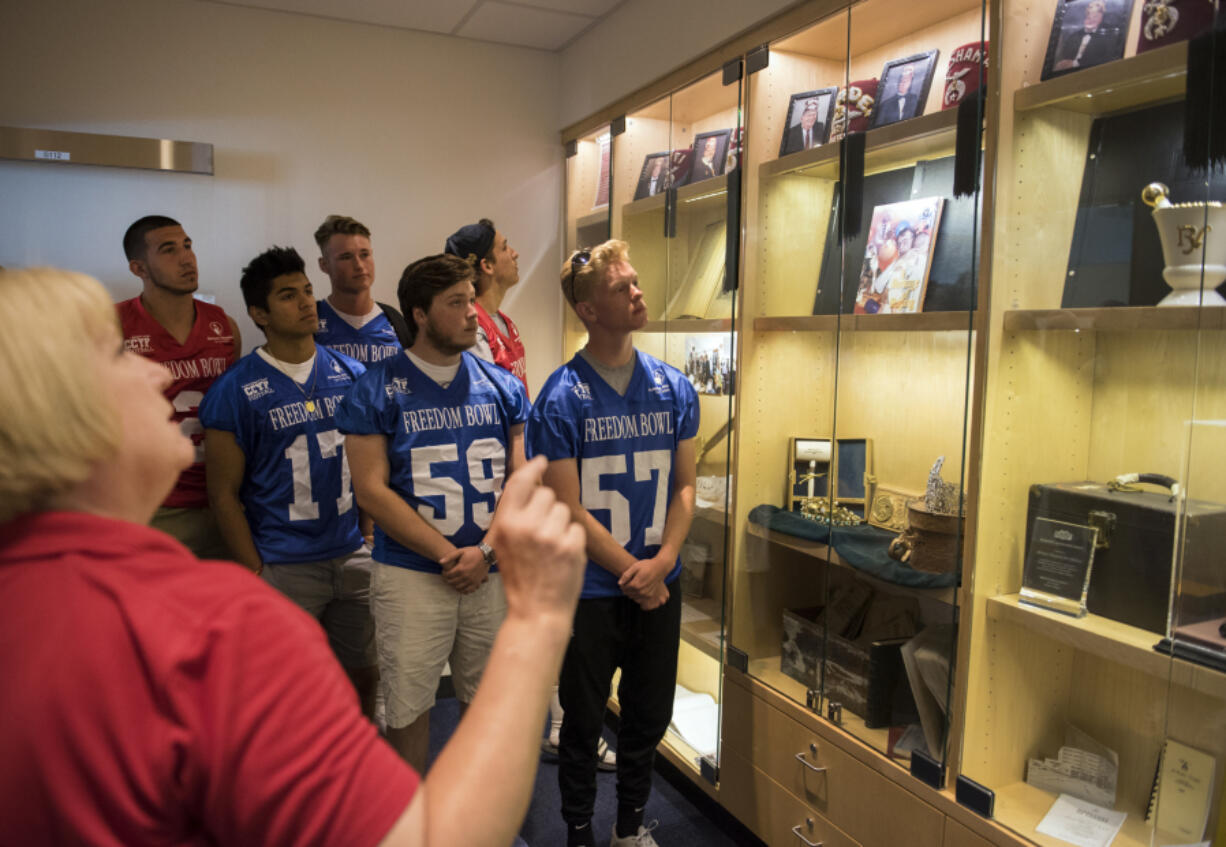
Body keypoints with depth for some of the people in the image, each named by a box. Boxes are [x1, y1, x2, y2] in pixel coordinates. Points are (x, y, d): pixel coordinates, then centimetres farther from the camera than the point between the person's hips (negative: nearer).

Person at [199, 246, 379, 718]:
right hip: (283, 567, -4)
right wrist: (255, 573, -7)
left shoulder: (352, 374, 5)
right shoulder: (235, 391, -6)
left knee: (365, 676, 15)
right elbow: (224, 493, -4)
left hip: (353, 555, 4)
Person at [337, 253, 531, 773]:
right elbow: (370, 490, -8)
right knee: (408, 705, 6)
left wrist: (485, 551, -8)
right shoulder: (376, 389, -2)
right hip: (411, 573, -3)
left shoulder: (501, 385, 7)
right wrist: (448, 555, -11)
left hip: (493, 571, 3)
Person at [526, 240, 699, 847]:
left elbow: (684, 485, 3)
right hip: (590, 588, -4)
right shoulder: (561, 399, -12)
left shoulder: (674, 388, 1)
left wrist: (663, 561, -11)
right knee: (583, 722, 12)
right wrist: (633, 573, -14)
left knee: (650, 715, 17)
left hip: (659, 586, 4)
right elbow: (568, 508, -13)